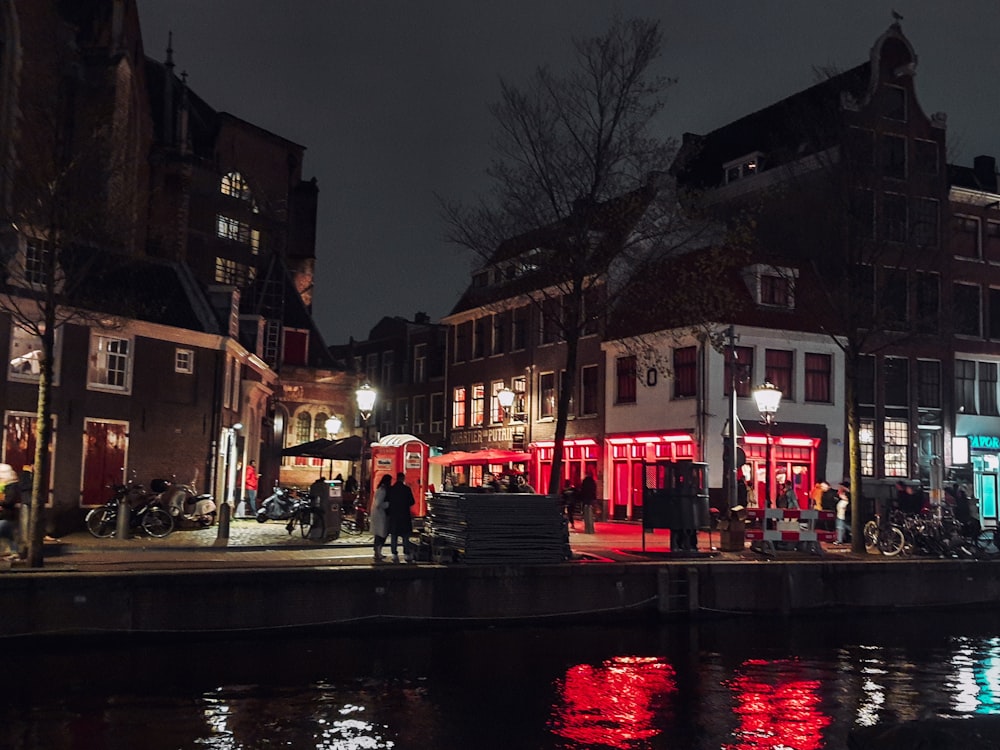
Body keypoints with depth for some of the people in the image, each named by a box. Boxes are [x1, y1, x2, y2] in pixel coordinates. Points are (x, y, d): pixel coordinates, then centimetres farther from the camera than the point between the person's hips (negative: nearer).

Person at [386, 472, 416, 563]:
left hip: (393, 516, 2)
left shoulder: (390, 489, -1)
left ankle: (394, 555, 4)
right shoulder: (407, 489, -8)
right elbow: (412, 502, -4)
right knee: (405, 536, 5)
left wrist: (388, 513, 14)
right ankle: (406, 554, 2)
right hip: (404, 516, -2)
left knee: (393, 537, 7)